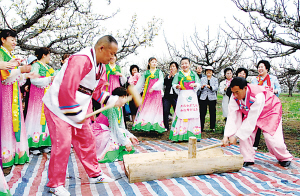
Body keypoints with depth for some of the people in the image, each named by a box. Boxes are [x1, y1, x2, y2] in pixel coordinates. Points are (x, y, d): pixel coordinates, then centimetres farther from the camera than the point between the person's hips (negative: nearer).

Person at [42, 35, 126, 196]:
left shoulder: (101, 66, 6)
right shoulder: (81, 60, -26)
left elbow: (97, 91, 14)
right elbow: (66, 90, -31)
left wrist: (113, 100, -2)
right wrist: (77, 115, -23)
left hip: (78, 109, 9)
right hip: (60, 108, -9)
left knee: (87, 140, 13)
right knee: (62, 144, -7)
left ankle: (94, 174, 28)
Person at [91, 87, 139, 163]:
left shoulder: (119, 108, 6)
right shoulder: (112, 108, -22)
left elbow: (121, 127, 9)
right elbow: (115, 128, -26)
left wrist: (131, 136, -2)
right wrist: (126, 142, -25)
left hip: (106, 132, 9)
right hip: (98, 133, -9)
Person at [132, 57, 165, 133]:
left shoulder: (159, 72, 10)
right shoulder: (146, 73, 13)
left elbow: (160, 81, -5)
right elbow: (140, 83, 11)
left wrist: (153, 88, -19)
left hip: (156, 93, -1)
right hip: (147, 93, 1)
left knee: (155, 108, -6)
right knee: (146, 108, -6)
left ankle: (155, 126, -6)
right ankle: (145, 125, -4)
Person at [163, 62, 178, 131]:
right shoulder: (167, 76, 17)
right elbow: (164, 83, 3)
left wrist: (174, 75, -9)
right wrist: (169, 76, -7)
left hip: (175, 96, -4)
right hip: (167, 96, 4)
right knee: (165, 111, 2)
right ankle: (166, 127, 12)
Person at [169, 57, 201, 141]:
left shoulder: (193, 74, 12)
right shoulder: (178, 74, 8)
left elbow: (198, 83, 11)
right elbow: (174, 84, 7)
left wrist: (194, 85, -10)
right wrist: (177, 86, -14)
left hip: (192, 95, 2)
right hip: (182, 96, -1)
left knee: (193, 114, -2)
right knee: (181, 114, -7)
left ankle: (193, 135, 5)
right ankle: (180, 135, -4)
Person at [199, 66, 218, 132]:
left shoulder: (215, 79, 11)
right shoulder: (202, 79, 14)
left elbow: (216, 88, -5)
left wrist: (210, 87, -25)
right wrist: (202, 87, -18)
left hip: (212, 98, 0)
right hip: (203, 98, 0)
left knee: (212, 113, 3)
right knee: (202, 113, -1)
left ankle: (213, 127, 14)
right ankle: (201, 127, 6)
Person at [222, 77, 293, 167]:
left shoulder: (258, 95, -42)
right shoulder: (235, 97, -25)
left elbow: (251, 119, -40)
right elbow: (232, 116, -27)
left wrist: (236, 136, -39)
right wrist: (226, 136, -37)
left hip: (270, 111, -5)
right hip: (249, 112, 5)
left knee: (271, 137, -12)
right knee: (245, 133, -14)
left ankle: (284, 158, 18)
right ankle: (248, 159, 2)